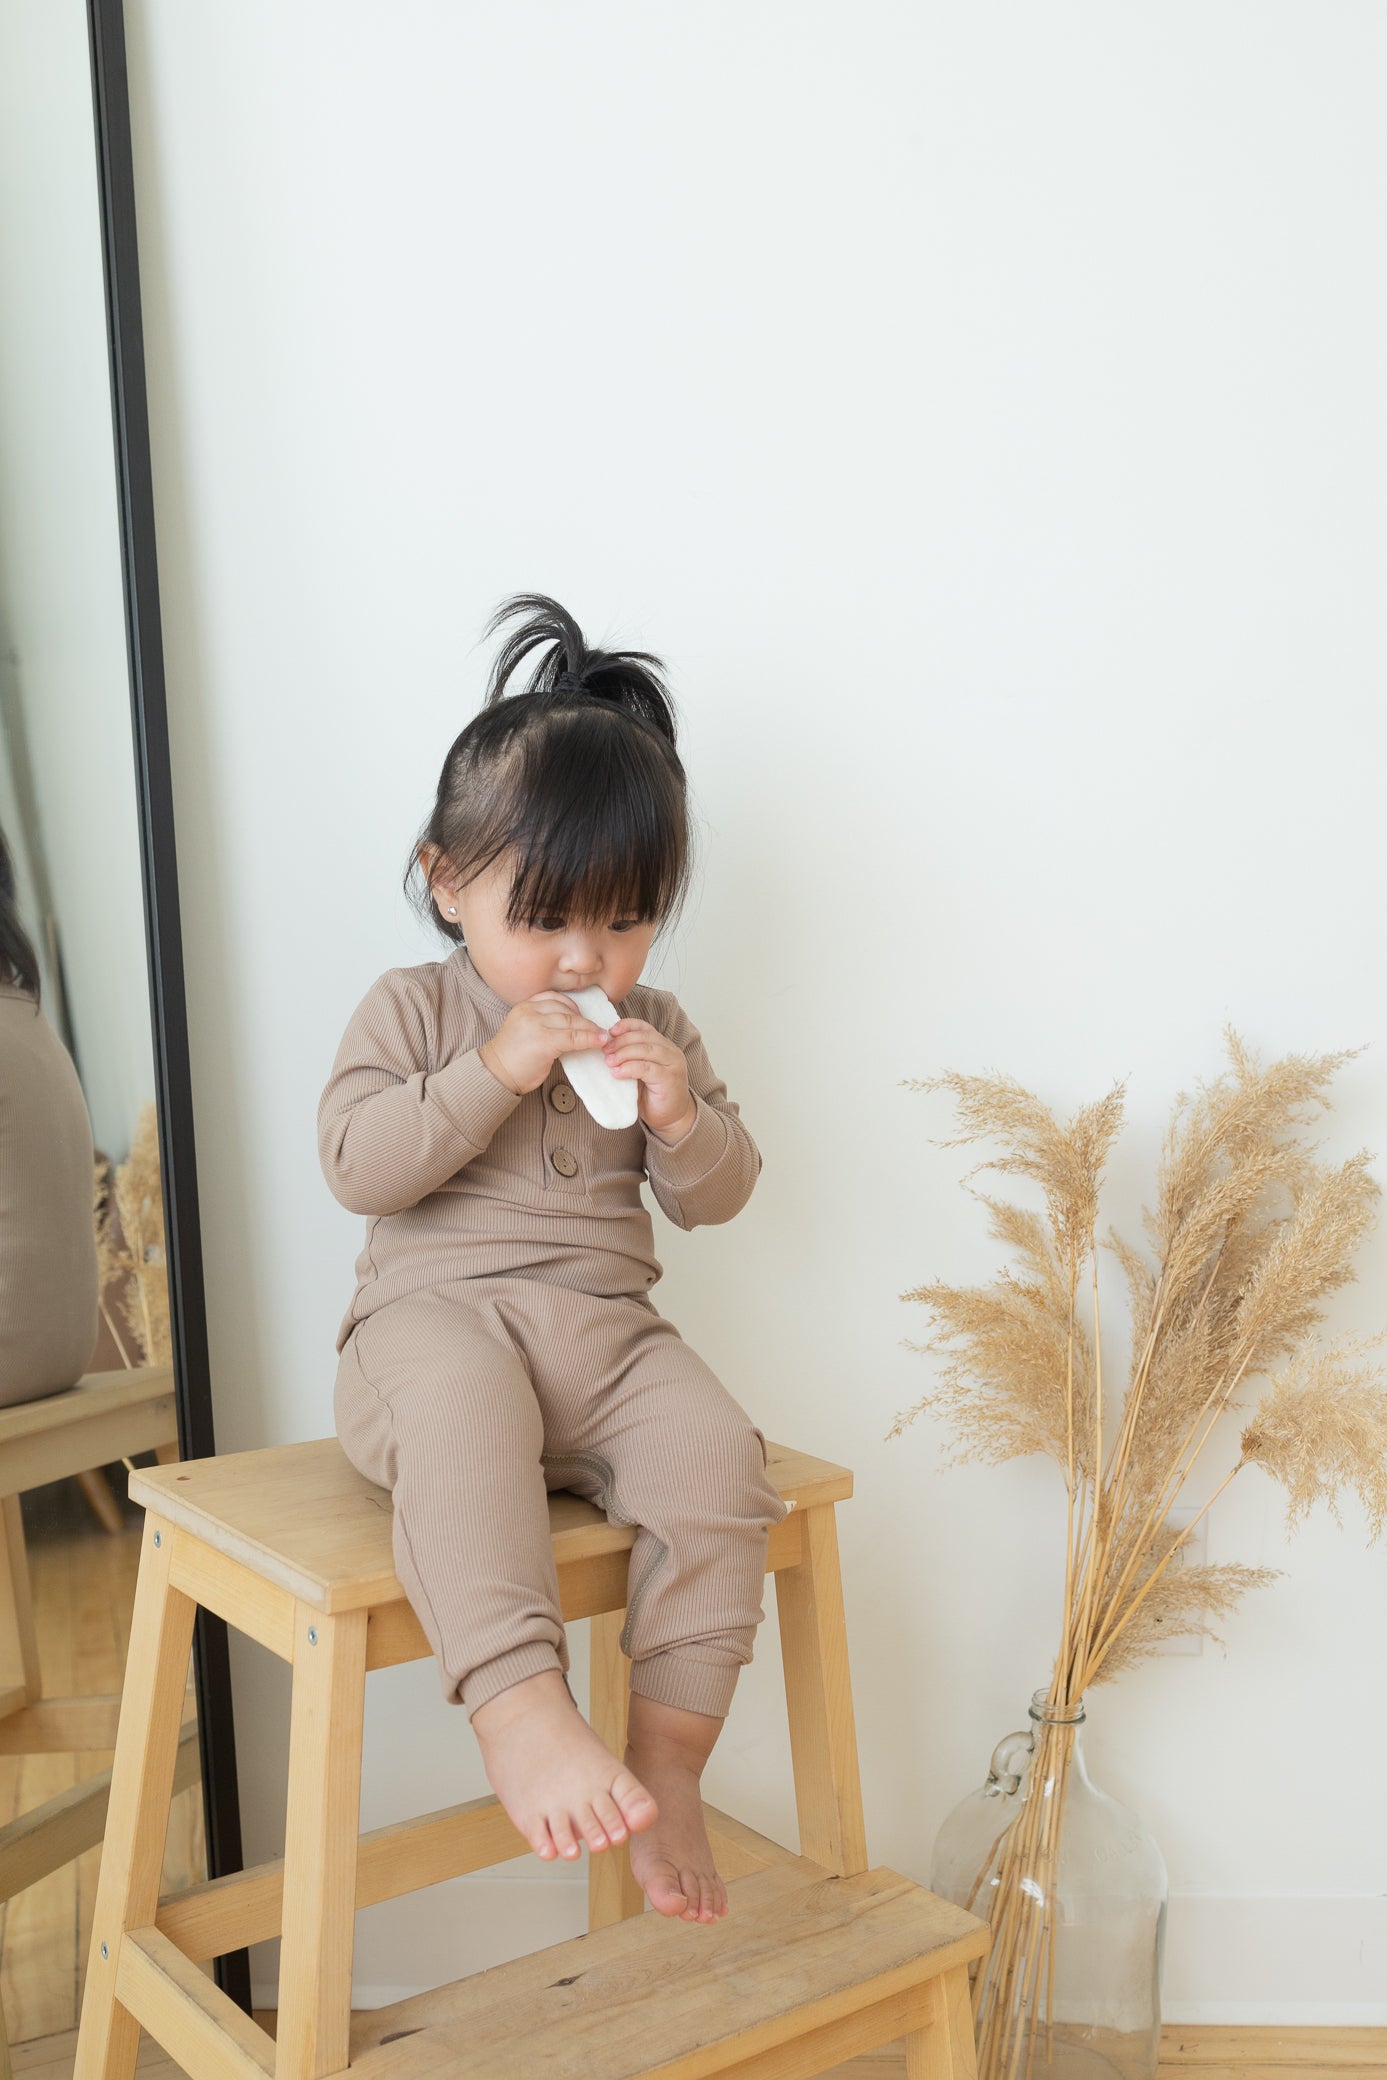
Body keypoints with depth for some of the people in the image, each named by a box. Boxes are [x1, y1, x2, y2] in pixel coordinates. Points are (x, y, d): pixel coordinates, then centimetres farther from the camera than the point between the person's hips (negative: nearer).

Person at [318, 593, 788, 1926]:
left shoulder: (655, 1029, 15)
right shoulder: (412, 1010, 5)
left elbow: (718, 1197, 14)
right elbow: (355, 1164, -9)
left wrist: (684, 1118, -8)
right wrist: (488, 1075, -17)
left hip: (606, 1327, 4)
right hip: (435, 1316, -3)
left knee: (718, 1455, -25)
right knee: (466, 1416, -39)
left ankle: (665, 1754, -14)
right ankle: (520, 1707, -45)